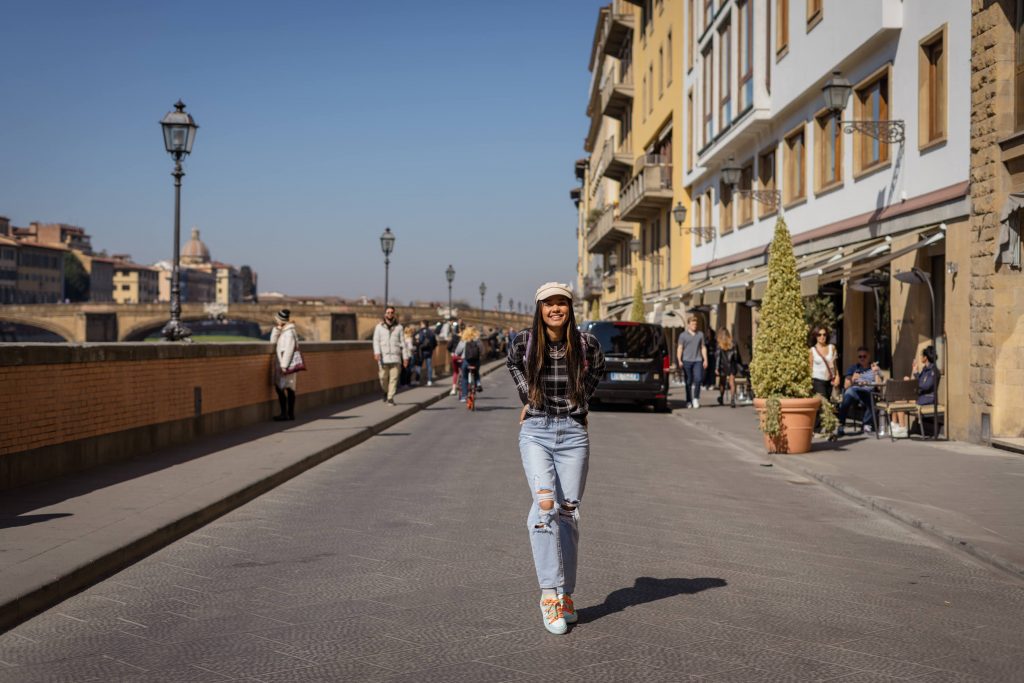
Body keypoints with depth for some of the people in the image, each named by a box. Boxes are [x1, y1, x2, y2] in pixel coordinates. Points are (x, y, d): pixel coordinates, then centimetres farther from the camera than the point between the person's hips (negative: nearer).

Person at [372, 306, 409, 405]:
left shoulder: (399, 327, 11)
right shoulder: (379, 327, 9)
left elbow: (403, 343, 10)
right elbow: (376, 340, 1)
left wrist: (405, 356, 5)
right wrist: (377, 352, -15)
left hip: (395, 357, 0)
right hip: (383, 357, 0)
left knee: (394, 378, -6)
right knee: (383, 377, -1)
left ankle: (390, 398, -1)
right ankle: (385, 392, 26)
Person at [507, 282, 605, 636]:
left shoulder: (586, 343, -2)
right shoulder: (523, 342, -1)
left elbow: (597, 367, 21)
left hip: (573, 432, 1)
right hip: (536, 431, -1)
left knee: (568, 511, 3)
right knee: (544, 504, -19)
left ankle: (566, 594, 14)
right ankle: (550, 593, -18)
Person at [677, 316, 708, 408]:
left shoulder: (700, 334, 14)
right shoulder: (683, 335, 5)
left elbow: (703, 348, 17)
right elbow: (679, 348, 1)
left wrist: (705, 360, 9)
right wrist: (679, 360, -11)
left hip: (698, 360, 2)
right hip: (687, 361, -2)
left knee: (698, 379, -12)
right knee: (688, 382, 2)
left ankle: (696, 398, 2)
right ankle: (689, 401, 10)